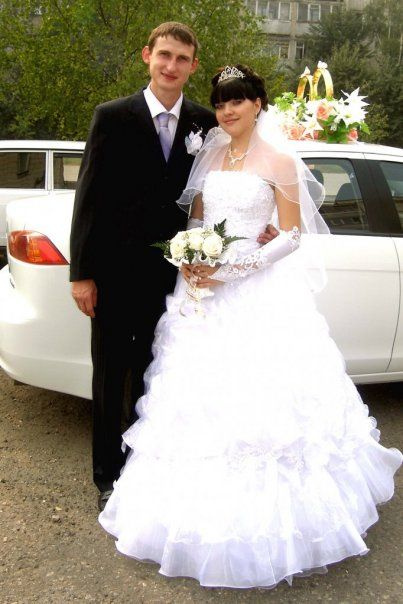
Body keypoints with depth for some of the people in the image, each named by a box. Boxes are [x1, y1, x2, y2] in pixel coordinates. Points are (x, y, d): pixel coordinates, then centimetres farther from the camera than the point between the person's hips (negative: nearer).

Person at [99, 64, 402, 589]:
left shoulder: (278, 161, -3)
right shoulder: (209, 156, 13)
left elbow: (293, 235, -6)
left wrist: (237, 267, -16)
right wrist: (189, 259, -5)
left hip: (260, 295, -5)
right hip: (206, 293, 5)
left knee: (257, 401, -4)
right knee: (202, 401, 8)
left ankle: (265, 521, 17)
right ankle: (207, 513, 27)